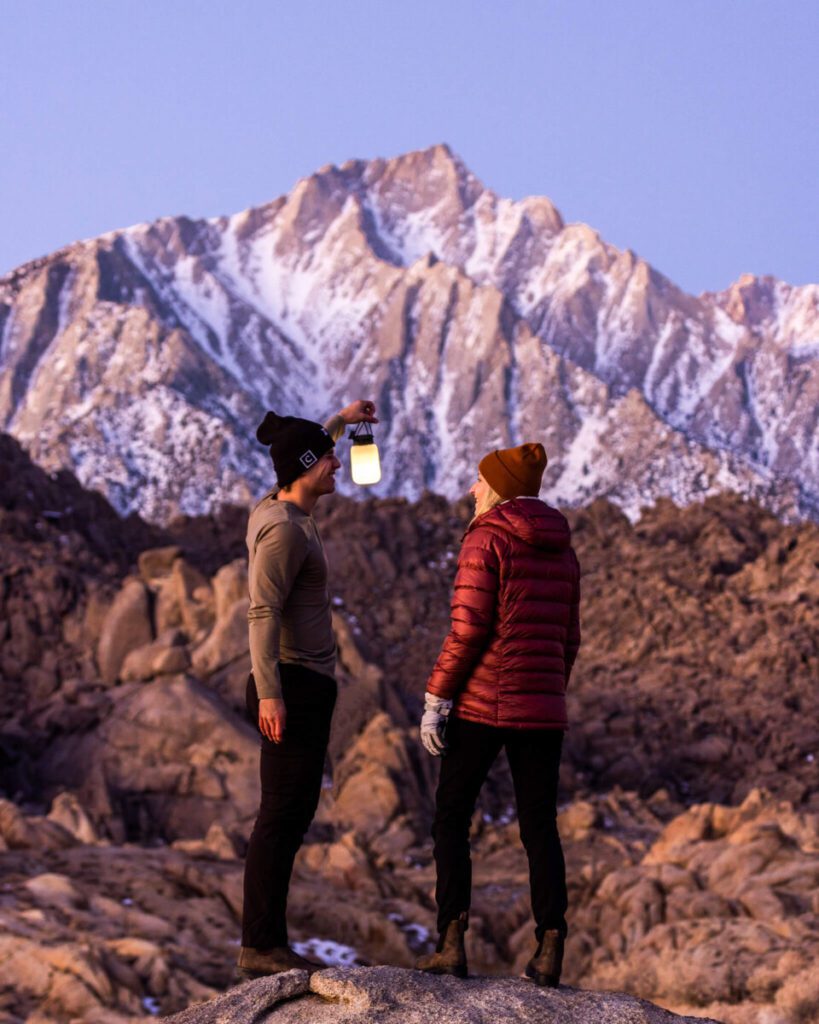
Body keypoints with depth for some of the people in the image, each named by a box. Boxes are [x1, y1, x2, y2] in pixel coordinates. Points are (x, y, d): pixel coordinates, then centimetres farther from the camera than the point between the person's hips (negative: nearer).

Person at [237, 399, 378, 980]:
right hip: (293, 686, -11)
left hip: (308, 688, 11)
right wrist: (269, 692, -28)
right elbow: (264, 612, -23)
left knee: (293, 815, 11)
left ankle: (266, 943, 13)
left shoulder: (281, 509, 13)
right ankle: (261, 946, -10)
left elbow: (305, 465, 38)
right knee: (283, 815, -10)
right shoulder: (283, 529, -16)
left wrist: (340, 422, 46)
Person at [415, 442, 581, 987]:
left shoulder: (485, 539, -9)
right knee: (540, 826, 10)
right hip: (541, 706, 5)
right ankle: (550, 948, -1)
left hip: (482, 701, -5)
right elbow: (568, 639, 14)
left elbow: (469, 628, -15)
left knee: (451, 818, 7)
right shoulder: (562, 550, 12)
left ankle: (452, 942, -3)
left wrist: (435, 699, -10)